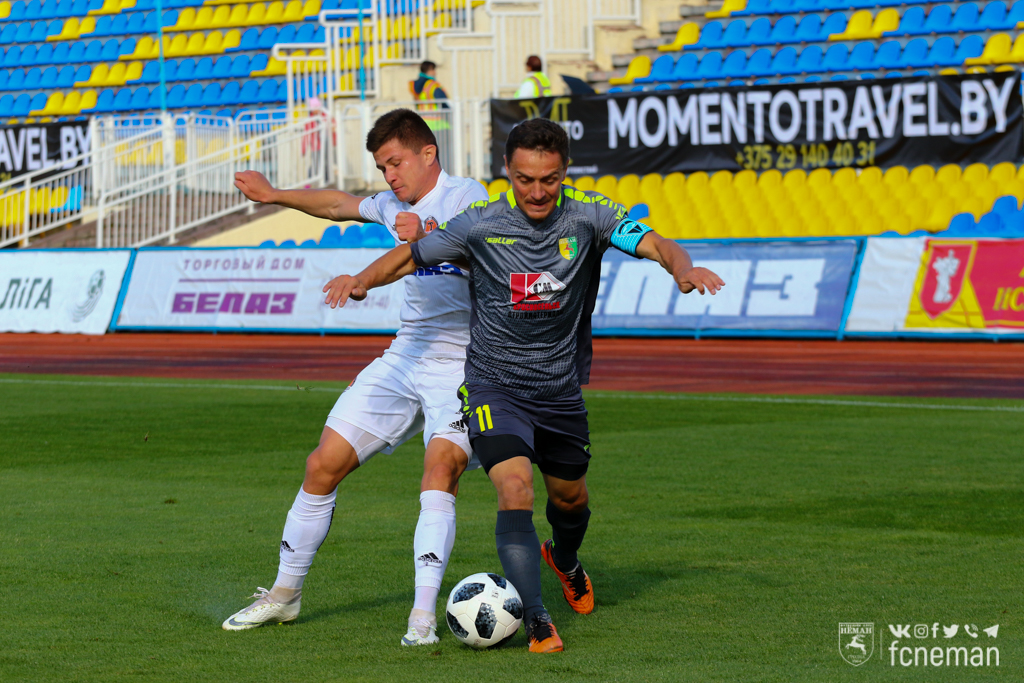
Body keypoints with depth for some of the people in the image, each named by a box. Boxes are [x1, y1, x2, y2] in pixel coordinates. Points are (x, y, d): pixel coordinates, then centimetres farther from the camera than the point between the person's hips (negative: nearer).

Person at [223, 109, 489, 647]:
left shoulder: (465, 198, -12)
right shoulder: (396, 207, 12)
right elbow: (338, 204, 33)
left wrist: (426, 239, -47)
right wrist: (275, 195, 42)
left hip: (461, 365, -7)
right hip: (405, 356, 7)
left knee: (441, 468, -28)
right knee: (323, 465, 5)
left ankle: (423, 617, -31)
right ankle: (285, 593, 22)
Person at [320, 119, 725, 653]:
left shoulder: (587, 215, -9)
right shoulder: (481, 223, -10)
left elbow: (651, 242, -21)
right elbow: (410, 256, 0)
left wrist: (682, 267, -42)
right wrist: (362, 280, -17)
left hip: (561, 388, 3)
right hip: (494, 384, -3)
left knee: (570, 497, 20)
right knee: (515, 489, -23)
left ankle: (564, 560, 56)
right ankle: (536, 622, -21)